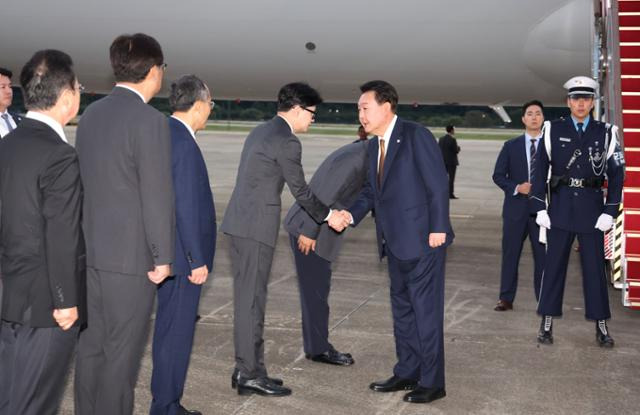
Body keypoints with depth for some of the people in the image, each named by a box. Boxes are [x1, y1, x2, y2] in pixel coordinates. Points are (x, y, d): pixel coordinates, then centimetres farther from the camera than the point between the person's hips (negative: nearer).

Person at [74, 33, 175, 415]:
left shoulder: (91, 114, 7)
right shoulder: (150, 121, -15)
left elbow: (84, 181, 13)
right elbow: (158, 196, -16)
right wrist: (163, 256, -8)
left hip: (90, 248, 8)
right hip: (129, 254, -8)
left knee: (92, 345, 15)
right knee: (122, 353, 2)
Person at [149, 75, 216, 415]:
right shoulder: (183, 143, -19)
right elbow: (186, 207, -22)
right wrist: (197, 261, -18)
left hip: (167, 254, 10)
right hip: (182, 257, -10)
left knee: (169, 331, 17)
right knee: (177, 333, 0)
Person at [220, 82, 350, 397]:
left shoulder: (260, 132, 17)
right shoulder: (287, 141, -12)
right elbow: (300, 190, -5)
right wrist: (328, 216, 9)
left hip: (238, 222, 9)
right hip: (256, 226, -9)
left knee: (246, 297, 12)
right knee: (253, 299, -4)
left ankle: (246, 368, 18)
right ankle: (251, 374, 2)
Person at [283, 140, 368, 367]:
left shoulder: (359, 153, 9)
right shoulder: (353, 160, -22)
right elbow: (324, 196, -24)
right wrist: (309, 232, -22)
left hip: (315, 228, 10)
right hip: (308, 229, -10)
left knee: (318, 288, 12)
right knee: (316, 289, -3)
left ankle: (316, 346, 18)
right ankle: (318, 348, 6)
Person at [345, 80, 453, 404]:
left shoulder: (416, 135, -12)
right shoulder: (374, 145, 12)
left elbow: (439, 184, -14)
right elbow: (371, 190, 14)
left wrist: (438, 229, -17)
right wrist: (351, 215, -3)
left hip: (422, 240, -9)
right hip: (396, 243, 9)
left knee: (426, 310, -1)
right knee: (402, 309, 16)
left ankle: (432, 382, 8)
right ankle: (407, 373, 28)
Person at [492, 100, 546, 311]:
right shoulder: (511, 146, 6)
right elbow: (498, 175, 5)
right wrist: (516, 188, -10)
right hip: (516, 208, 1)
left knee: (543, 255, 2)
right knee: (510, 254, 5)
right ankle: (506, 298, 14)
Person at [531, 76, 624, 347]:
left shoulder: (606, 133, 3)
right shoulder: (553, 130, 2)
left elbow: (616, 174, 3)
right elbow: (541, 170, 1)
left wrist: (610, 212, -4)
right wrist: (540, 208, -4)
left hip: (591, 207, 0)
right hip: (561, 206, 0)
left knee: (594, 266, 5)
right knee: (554, 264, 5)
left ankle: (601, 326, 14)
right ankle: (547, 323, 14)